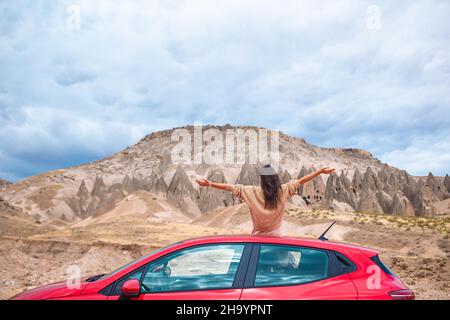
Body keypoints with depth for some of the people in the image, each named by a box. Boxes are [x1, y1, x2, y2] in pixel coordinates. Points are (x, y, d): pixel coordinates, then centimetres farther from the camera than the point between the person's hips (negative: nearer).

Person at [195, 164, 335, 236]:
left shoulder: (252, 192, -14)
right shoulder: (283, 191, -11)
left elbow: (231, 187, -12)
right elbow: (301, 181, -6)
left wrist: (209, 184, -8)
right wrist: (321, 171, 0)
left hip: (258, 238, -1)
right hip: (277, 237, 1)